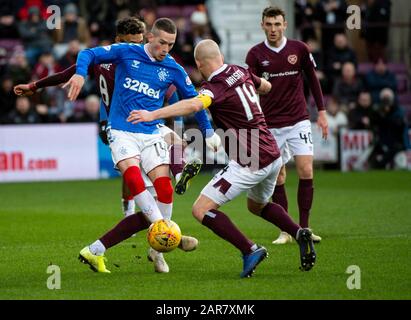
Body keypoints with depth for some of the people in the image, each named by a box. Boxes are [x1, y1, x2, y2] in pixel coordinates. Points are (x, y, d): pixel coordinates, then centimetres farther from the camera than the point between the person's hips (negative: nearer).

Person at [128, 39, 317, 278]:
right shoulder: (240, 72, 9)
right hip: (272, 156, 9)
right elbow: (266, 87, 29)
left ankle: (250, 250, -13)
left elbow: (194, 105, -37)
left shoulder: (216, 86, -15)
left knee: (201, 209, -6)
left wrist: (153, 115, -42)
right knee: (257, 206, 34)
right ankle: (300, 234, 14)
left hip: (249, 164, -9)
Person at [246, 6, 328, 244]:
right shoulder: (255, 54, -3)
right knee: (277, 178, 1)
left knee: (306, 171, -10)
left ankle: (304, 229, -1)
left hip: (298, 120, 0)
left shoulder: (299, 49, 0)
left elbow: (312, 79, 11)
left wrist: (322, 112, 9)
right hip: (270, 124, 0)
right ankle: (286, 231, 9)